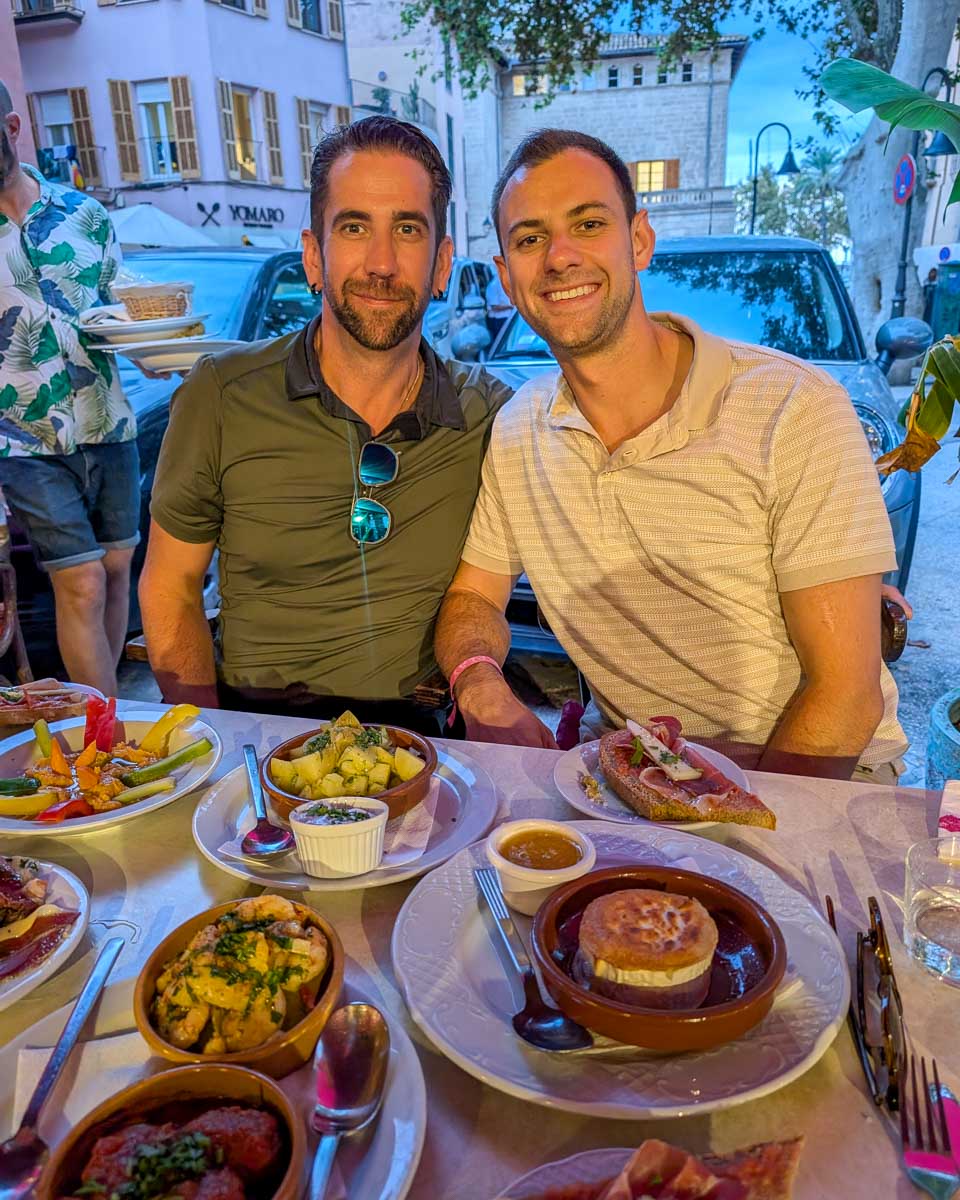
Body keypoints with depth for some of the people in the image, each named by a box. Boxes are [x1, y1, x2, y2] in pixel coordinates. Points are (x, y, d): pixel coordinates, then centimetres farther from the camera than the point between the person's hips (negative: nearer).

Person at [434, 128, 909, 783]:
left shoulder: (795, 409, -17)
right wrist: (480, 684, -15)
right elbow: (474, 597, 7)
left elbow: (846, 696, -16)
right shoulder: (513, 434, -2)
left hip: (810, 778, -3)